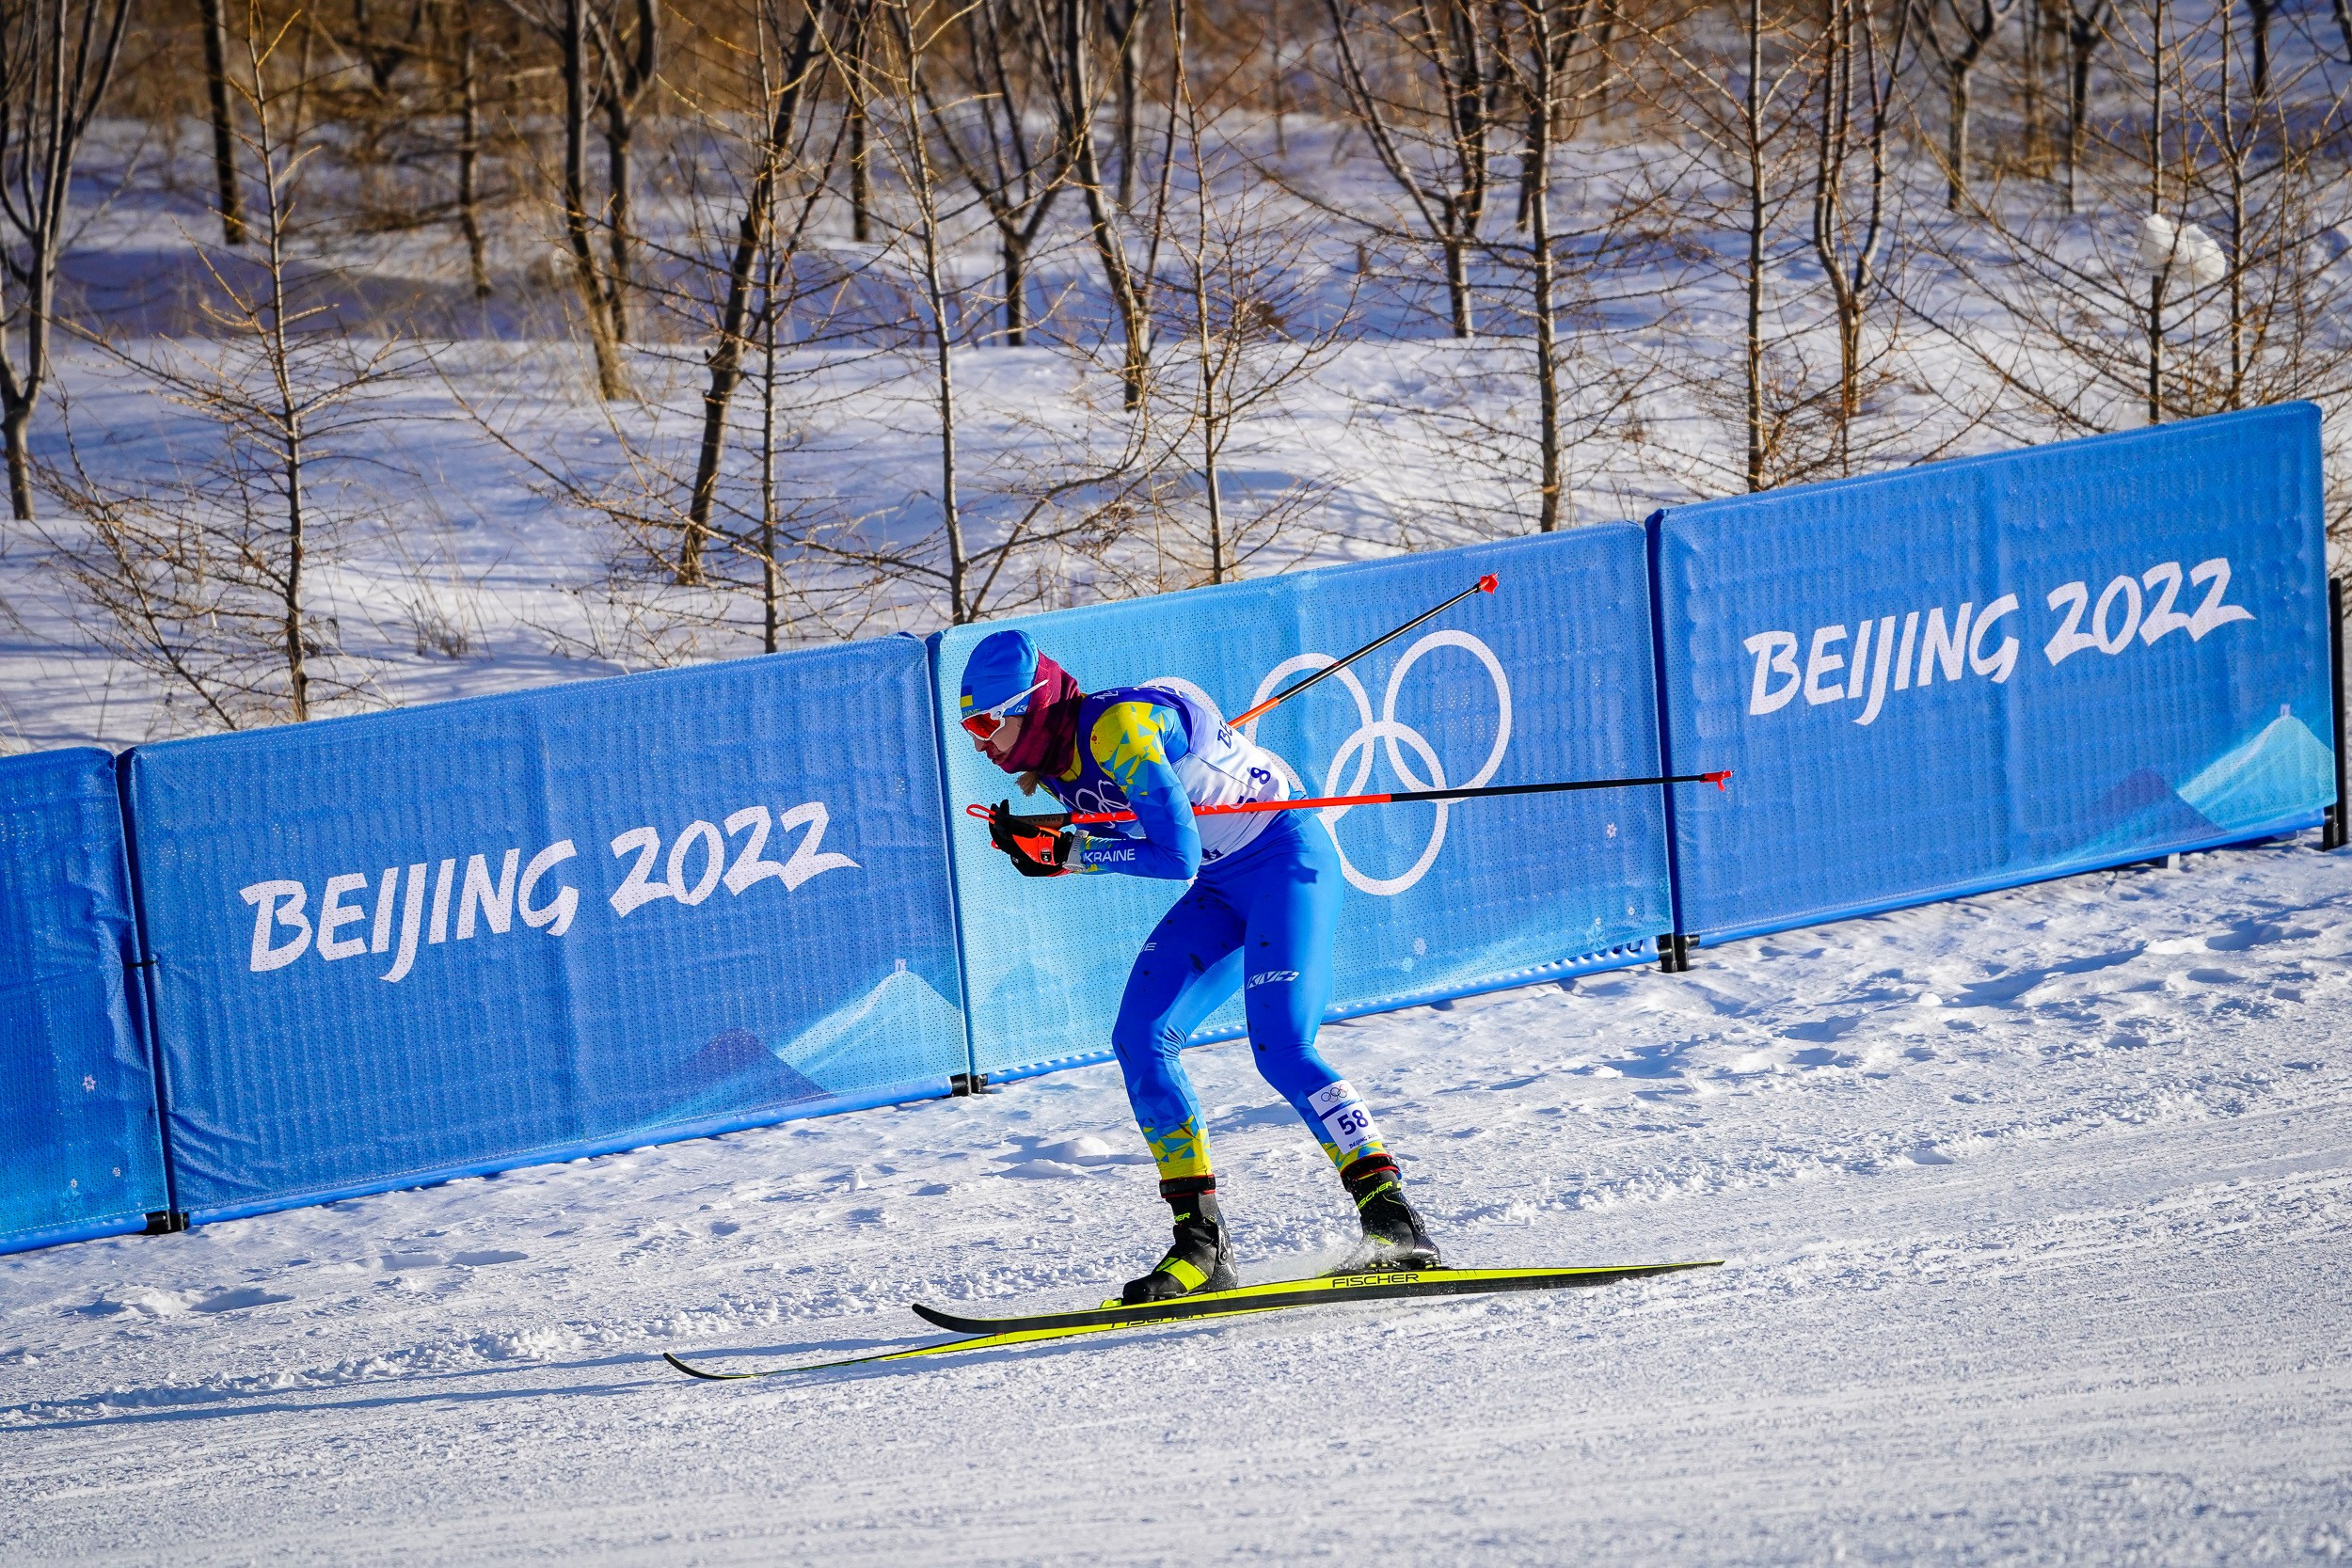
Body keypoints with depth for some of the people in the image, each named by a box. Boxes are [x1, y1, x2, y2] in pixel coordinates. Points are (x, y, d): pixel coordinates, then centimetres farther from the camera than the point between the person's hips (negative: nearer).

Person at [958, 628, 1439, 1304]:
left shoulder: (1117, 727, -25)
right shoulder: (1056, 760, 3)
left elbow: (1176, 854, -27)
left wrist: (1069, 852, -19)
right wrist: (1037, 845, -4)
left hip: (1288, 860, -9)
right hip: (1222, 892, 9)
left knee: (1280, 1047, -23)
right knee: (1140, 1039, -4)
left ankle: (1395, 1223, -22)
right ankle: (1203, 1245, -2)